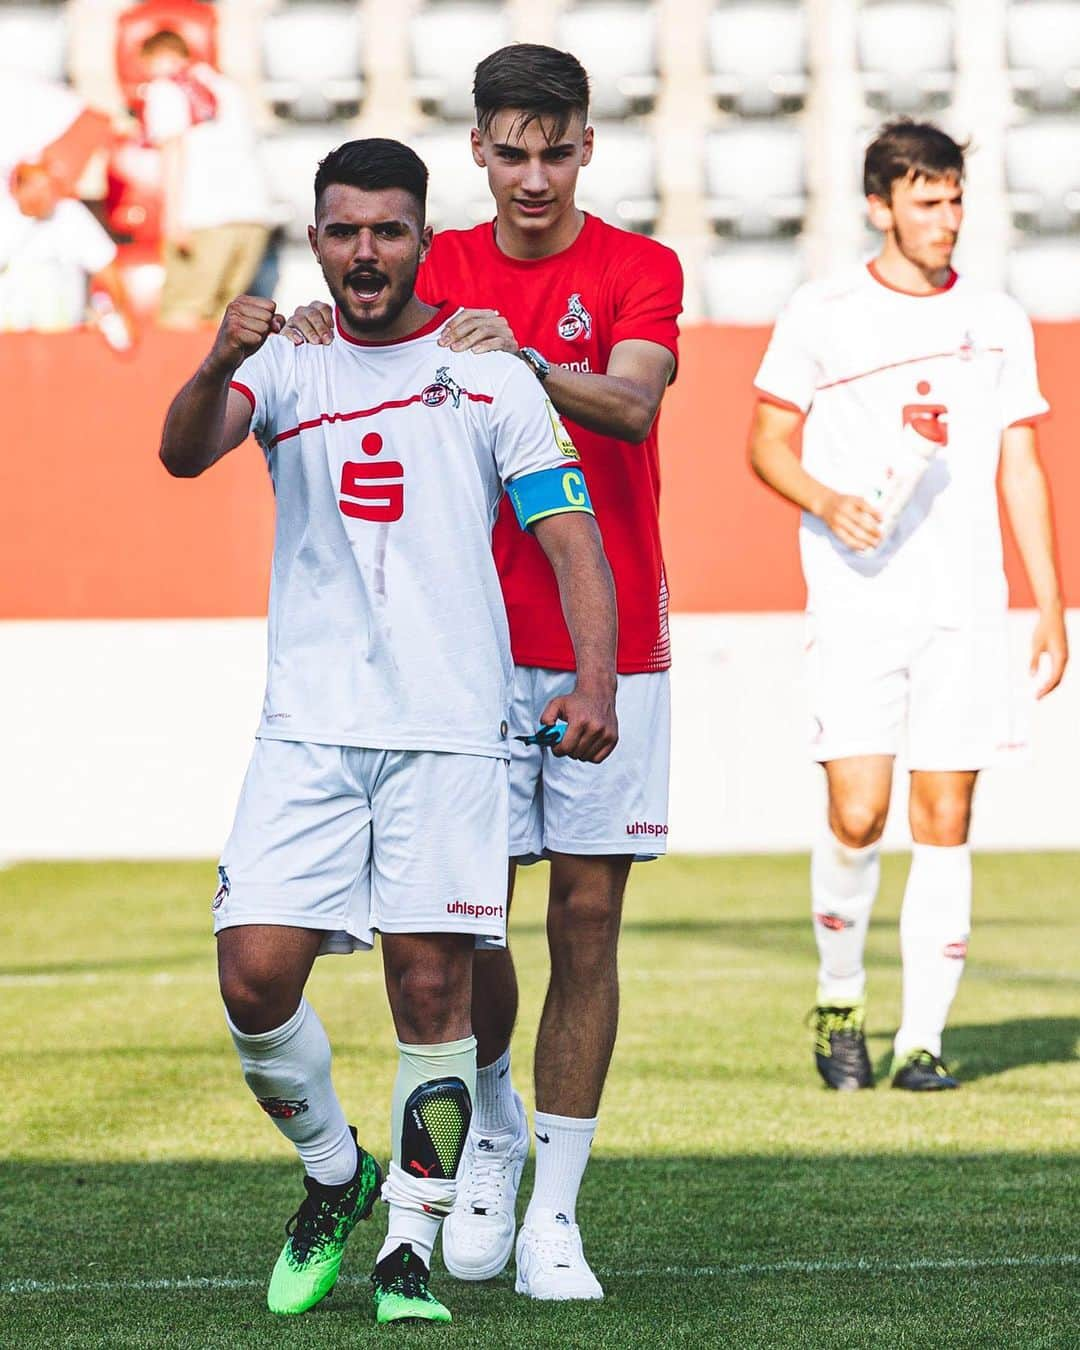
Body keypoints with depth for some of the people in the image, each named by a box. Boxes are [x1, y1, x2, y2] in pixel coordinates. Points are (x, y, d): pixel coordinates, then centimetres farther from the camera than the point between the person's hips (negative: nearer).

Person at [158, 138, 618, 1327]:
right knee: (256, 973, -8)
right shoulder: (285, 367, 9)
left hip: (452, 728, -1)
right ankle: (334, 1174, 17)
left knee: (431, 986, -5)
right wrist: (218, 366, -32)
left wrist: (594, 680, -15)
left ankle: (409, 1249, 4)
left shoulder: (494, 378, 7)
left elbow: (570, 537, 1)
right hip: (307, 727, 1)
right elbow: (184, 452, -9)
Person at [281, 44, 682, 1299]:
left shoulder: (639, 270, 0)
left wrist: (524, 360, -35)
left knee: (586, 920, -1)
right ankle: (492, 1132, 25)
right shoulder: (439, 268, 8)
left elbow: (630, 405, -17)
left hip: (610, 647, -1)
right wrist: (319, 349, -20)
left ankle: (552, 1212, 5)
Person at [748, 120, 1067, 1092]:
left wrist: (1052, 606, 7)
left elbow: (1022, 468, 12)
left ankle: (921, 1041, 5)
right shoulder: (821, 315, 2)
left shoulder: (997, 321, 10)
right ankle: (840, 997, 14)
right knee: (857, 816, -11)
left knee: (945, 821, -1)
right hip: (856, 603, -2)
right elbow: (768, 441, 6)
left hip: (966, 609, 2)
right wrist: (828, 502, -14)